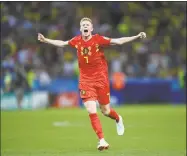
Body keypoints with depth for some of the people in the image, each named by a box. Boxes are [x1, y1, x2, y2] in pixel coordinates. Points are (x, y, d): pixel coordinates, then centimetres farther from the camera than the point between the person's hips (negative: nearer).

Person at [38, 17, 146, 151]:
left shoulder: (98, 39, -10)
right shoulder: (77, 41, 0)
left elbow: (119, 41, -15)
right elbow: (62, 43, 17)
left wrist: (137, 37, -24)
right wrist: (45, 40, 20)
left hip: (101, 79, -2)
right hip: (85, 81, 2)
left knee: (105, 111, 8)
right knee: (92, 111, -12)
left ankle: (118, 119, 45)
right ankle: (102, 140, -6)